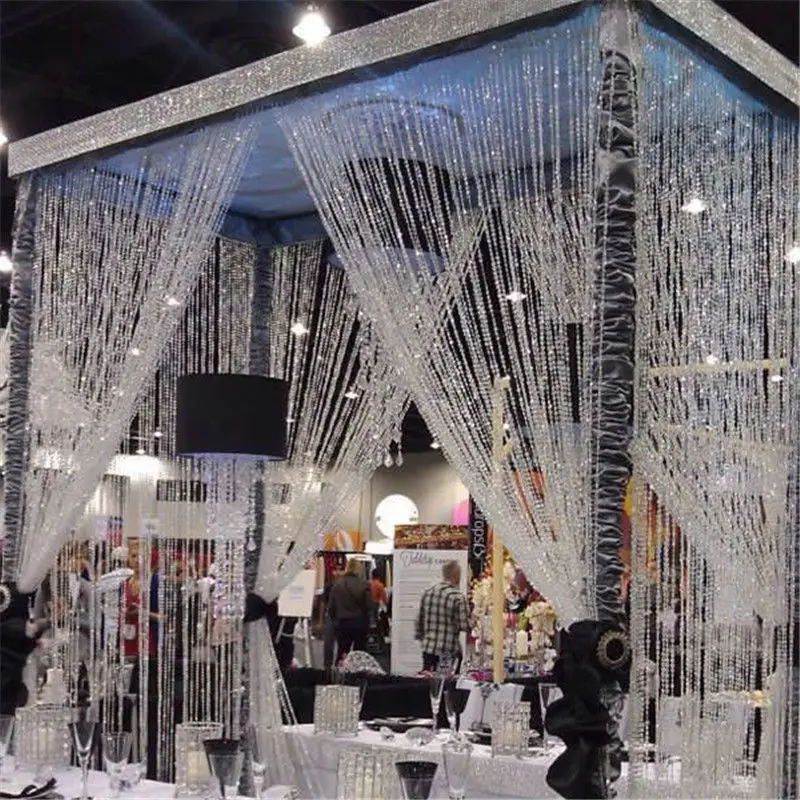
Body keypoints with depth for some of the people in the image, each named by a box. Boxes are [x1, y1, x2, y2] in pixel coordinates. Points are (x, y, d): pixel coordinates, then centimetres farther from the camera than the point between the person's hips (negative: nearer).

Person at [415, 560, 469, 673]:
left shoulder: (428, 592, 3)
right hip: (449, 651, -5)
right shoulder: (458, 597, -14)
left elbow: (419, 620, 10)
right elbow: (464, 626, -14)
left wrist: (420, 637, 22)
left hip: (428, 649, 5)